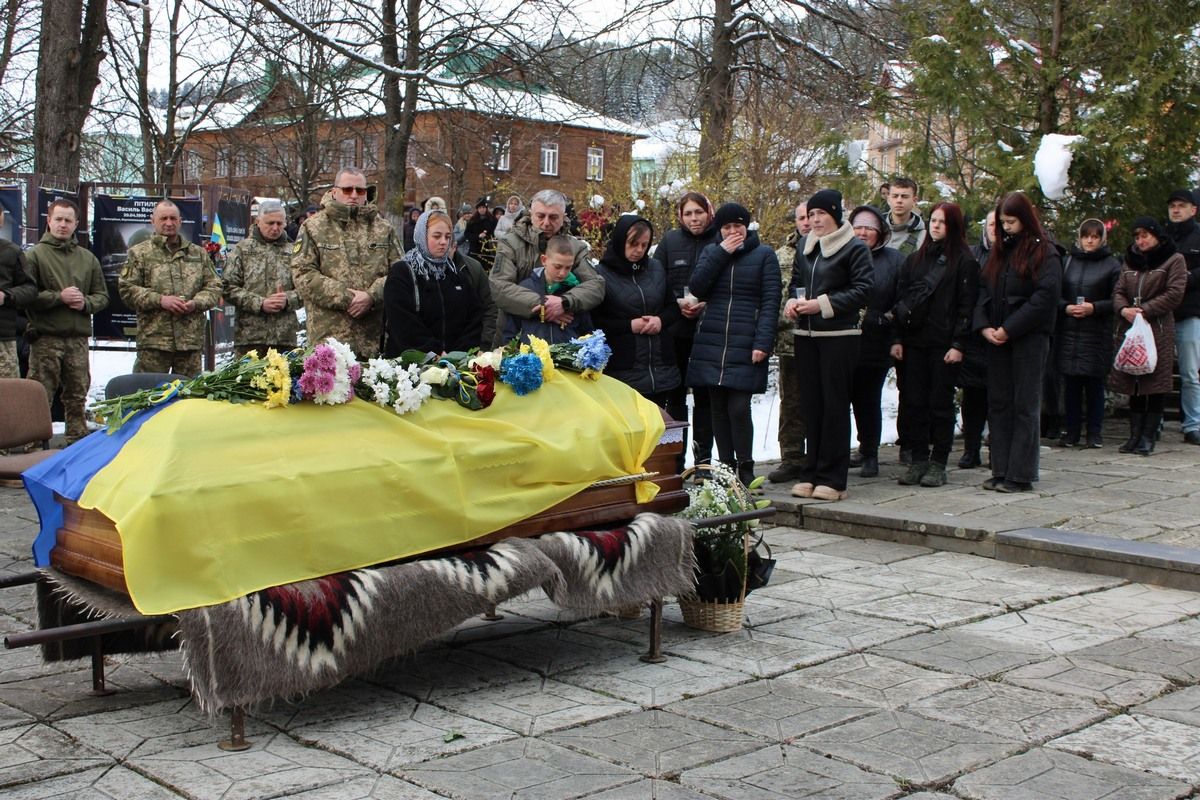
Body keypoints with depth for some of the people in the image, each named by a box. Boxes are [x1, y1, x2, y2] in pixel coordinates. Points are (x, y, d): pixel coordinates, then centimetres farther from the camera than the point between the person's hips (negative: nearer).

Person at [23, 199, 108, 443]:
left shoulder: (88, 258, 15)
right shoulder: (35, 255, 0)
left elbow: (102, 296, 16)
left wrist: (85, 303, -3)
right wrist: (59, 297, -15)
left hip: (78, 338, 4)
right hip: (46, 338, -4)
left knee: (77, 397, 9)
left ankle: (78, 442, 17)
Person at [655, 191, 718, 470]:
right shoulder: (670, 241, 6)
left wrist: (706, 304, -14)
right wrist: (677, 303, -10)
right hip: (675, 329, 2)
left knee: (704, 395, 3)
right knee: (676, 394, 7)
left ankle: (703, 459, 10)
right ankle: (675, 459, 14)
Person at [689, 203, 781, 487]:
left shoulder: (764, 255, 5)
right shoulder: (710, 252, 15)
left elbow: (770, 302, -2)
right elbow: (696, 288, 1)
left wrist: (763, 343, -12)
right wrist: (721, 254, -4)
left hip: (745, 345, -4)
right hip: (711, 343, 4)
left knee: (739, 407, -10)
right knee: (718, 408, 5)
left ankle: (745, 470, 2)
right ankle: (725, 468, 13)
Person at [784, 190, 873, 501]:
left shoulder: (855, 248, -4)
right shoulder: (805, 247, 16)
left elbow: (863, 290, -11)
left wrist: (823, 304, -17)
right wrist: (792, 300, 0)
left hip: (840, 336, -6)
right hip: (806, 335, 6)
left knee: (835, 405, -4)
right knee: (810, 405, 8)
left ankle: (832, 479, 1)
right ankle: (812, 473, 15)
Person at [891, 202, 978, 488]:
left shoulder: (963, 262, -1)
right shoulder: (914, 260, 15)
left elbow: (967, 305, -6)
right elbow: (900, 300, 13)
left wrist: (958, 344, -13)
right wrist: (898, 338, 5)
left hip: (944, 344, -5)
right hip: (914, 342, 5)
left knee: (940, 403, 0)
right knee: (914, 403, 3)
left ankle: (938, 464, 6)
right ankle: (919, 460, 11)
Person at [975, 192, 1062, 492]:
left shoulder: (1044, 252, -4)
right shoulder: (999, 251, 16)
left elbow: (1045, 296, -14)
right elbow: (983, 289, 13)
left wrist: (1009, 329, -16)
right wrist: (984, 326, -3)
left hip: (1029, 339, -6)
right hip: (997, 340, 6)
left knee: (1025, 406, -3)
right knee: (998, 403, 6)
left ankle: (1020, 475, 0)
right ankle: (1001, 471, 12)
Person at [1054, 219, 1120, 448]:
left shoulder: (1112, 265, 2)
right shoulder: (1067, 262, 11)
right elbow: (1054, 294, 11)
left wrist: (1094, 308, -14)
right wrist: (1066, 308, -7)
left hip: (1097, 335, -3)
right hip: (1068, 333, 3)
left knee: (1095, 384, 1)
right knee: (1071, 384, 5)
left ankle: (1094, 432, 10)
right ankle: (1071, 431, 13)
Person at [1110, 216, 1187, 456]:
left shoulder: (1174, 260, 1)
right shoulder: (1130, 261, 18)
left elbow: (1175, 295, -8)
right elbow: (1118, 291, 11)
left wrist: (1144, 310, -13)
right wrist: (1123, 309, -10)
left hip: (1158, 330, -5)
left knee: (1155, 386, -4)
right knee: (1133, 385, 6)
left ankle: (1148, 437, 0)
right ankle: (1135, 435, 11)